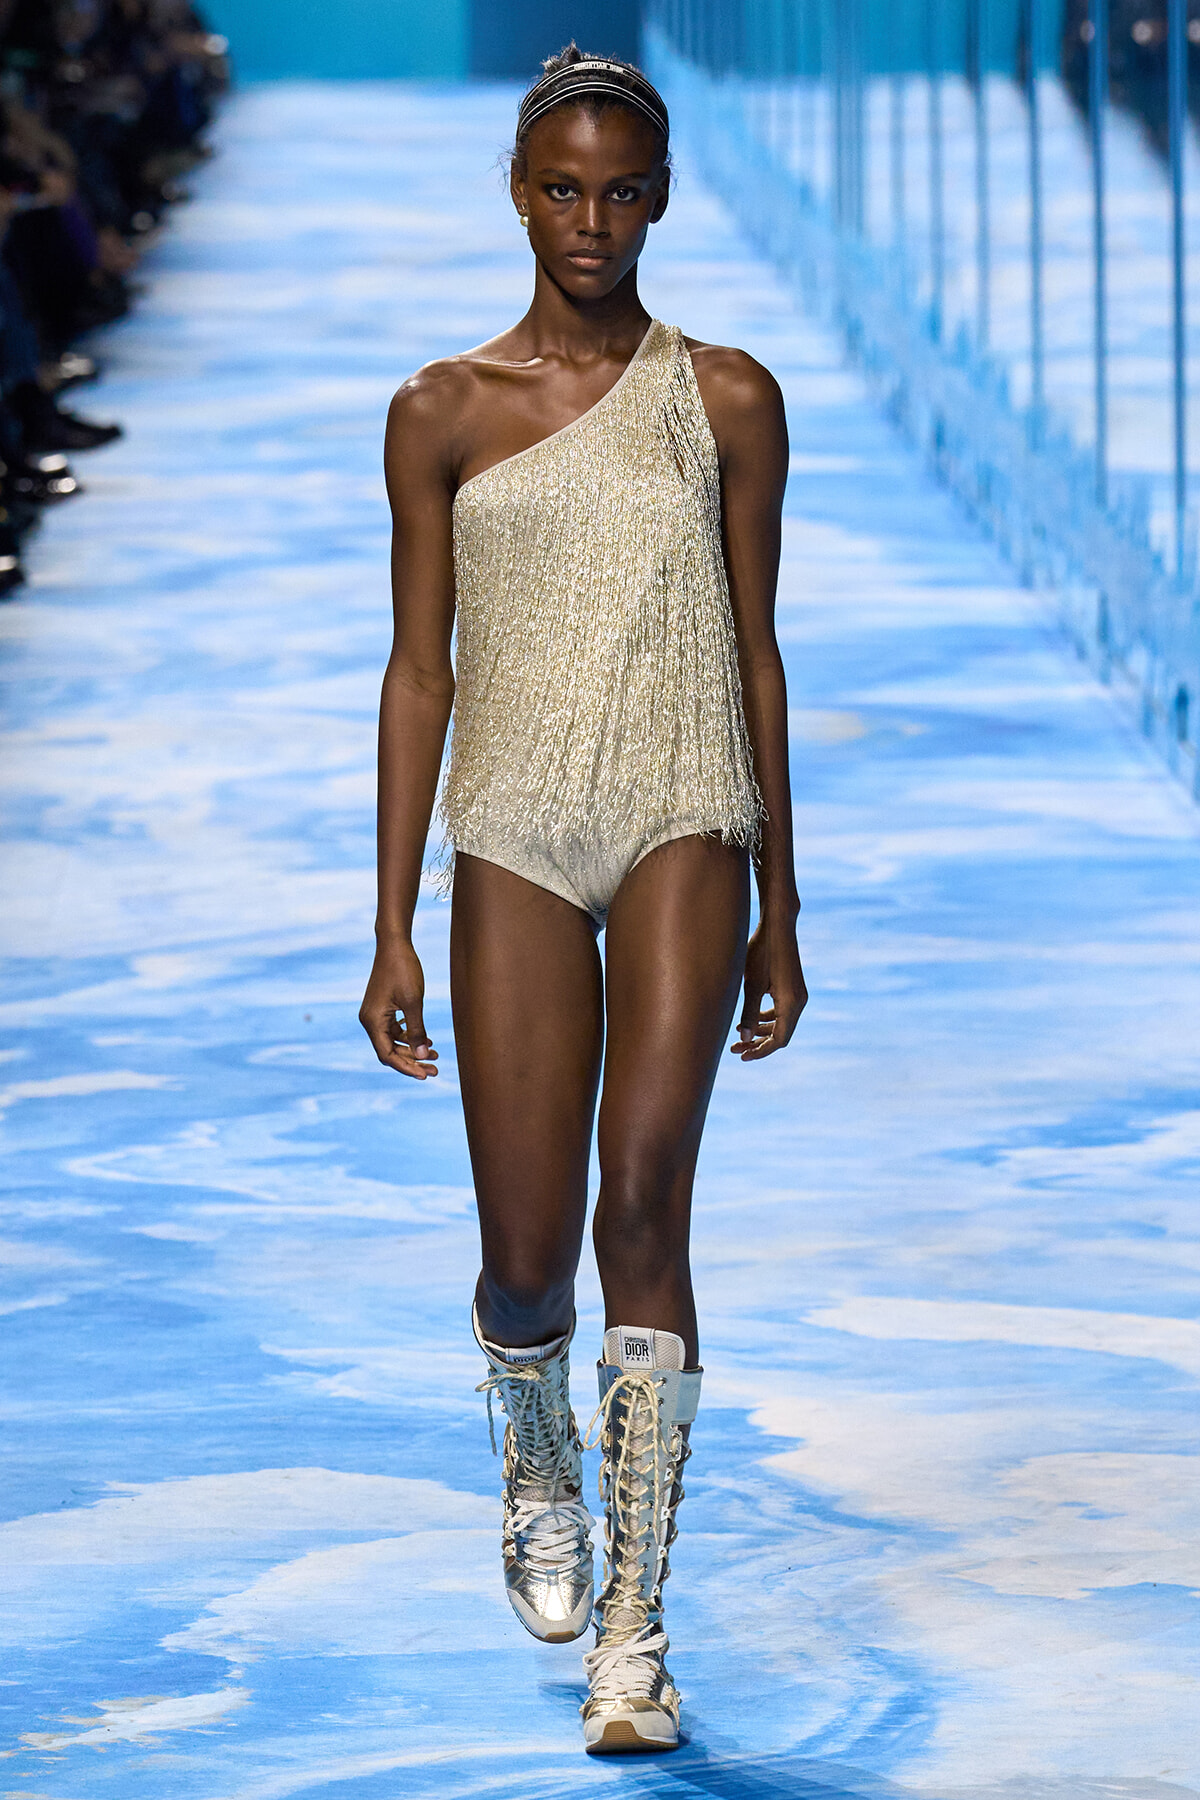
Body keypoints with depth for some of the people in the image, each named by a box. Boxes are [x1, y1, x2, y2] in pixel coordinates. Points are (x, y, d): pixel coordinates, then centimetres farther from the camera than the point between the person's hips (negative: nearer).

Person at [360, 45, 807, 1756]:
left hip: (682, 828, -1)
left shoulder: (726, 400, 6)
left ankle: (635, 1626, -12)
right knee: (526, 1263, -2)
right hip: (514, 840, 1)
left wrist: (778, 909, 11)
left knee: (645, 1196, -16)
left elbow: (753, 649, 10)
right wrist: (393, 933, 4)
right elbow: (418, 670, 7)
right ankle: (542, 1458, 35)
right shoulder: (444, 414, 5)